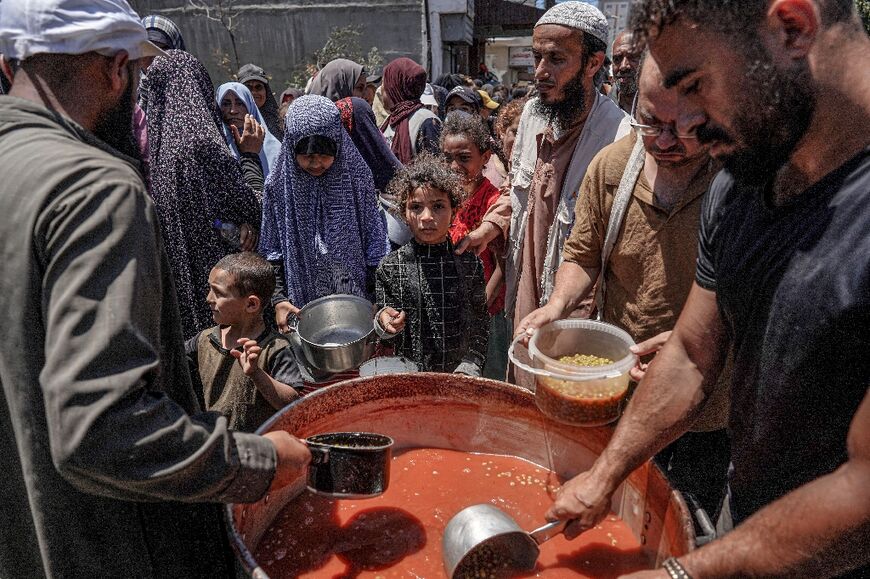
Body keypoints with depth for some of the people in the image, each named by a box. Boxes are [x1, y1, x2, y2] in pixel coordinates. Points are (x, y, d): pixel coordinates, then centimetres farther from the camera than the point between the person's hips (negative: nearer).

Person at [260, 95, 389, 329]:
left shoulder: (355, 179, -6)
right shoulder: (279, 187, -4)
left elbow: (375, 247, -1)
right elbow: (271, 252, 3)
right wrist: (278, 299, -6)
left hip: (354, 300, 0)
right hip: (301, 300, 1)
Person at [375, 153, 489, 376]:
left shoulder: (470, 264, -1)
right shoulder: (390, 267, -3)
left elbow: (480, 325, 7)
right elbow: (385, 339, 5)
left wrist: (468, 369, -3)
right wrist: (384, 323, -17)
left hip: (457, 375, 0)